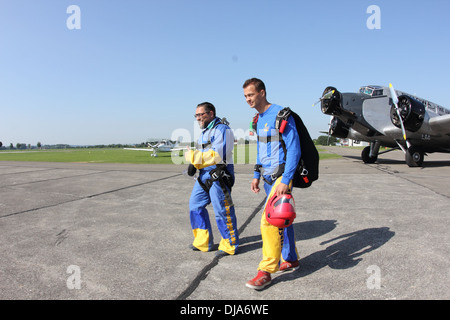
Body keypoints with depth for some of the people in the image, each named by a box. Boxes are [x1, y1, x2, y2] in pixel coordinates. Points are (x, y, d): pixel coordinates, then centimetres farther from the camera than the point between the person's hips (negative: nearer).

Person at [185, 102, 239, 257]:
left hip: (219, 175, -10)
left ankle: (229, 245, 14)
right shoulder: (204, 131, 18)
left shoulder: (222, 129, -13)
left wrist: (191, 155, -20)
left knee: (222, 210, -4)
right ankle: (203, 242, 23)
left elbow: (216, 156, -24)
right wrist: (193, 164, 3)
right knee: (195, 204, 11)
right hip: (204, 175, 10)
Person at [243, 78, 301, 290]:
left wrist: (285, 180, -23)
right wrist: (256, 175, 19)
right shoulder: (259, 119, 12)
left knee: (269, 220, -14)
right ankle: (290, 260, 32)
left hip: (281, 176, -8)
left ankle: (266, 271, -4)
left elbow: (294, 150, -18)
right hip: (268, 177, 9)